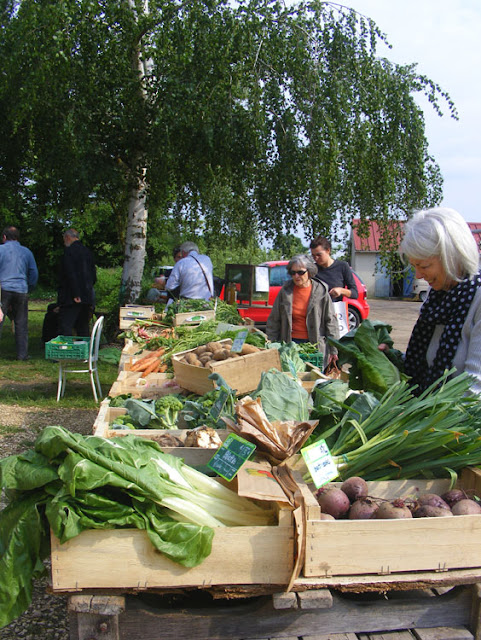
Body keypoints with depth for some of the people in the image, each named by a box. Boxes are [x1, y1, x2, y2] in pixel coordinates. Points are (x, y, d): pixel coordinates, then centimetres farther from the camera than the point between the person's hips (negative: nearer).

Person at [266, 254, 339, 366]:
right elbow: (273, 321, 11)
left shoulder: (321, 291, 0)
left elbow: (331, 321, 2)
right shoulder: (285, 291, 5)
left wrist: (333, 349, -2)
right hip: (290, 343, 1)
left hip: (315, 345, -1)